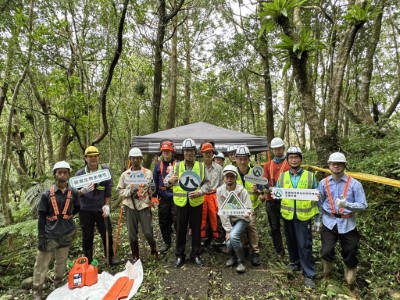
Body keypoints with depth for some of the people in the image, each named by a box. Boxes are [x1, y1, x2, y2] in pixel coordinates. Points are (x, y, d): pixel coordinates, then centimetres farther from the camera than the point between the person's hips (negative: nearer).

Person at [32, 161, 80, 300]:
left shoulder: (73, 193, -4)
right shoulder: (47, 194, -9)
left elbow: (77, 208, 14)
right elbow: (41, 218, -6)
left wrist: (66, 216, 5)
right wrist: (41, 237, -8)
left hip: (67, 234, 2)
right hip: (50, 235, -2)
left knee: (61, 262, 17)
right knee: (41, 264, 5)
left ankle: (58, 285, 37)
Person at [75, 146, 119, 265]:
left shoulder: (105, 170, -3)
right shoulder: (80, 173, -4)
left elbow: (108, 189, 0)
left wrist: (106, 205, -4)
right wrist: (83, 190, -24)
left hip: (101, 209, 1)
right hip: (85, 210, 0)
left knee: (107, 234, 11)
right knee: (87, 237, 9)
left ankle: (110, 257, 31)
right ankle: (88, 261, 26)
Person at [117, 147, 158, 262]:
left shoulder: (148, 173, 0)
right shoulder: (125, 174, 3)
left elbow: (152, 190, 2)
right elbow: (119, 190, 7)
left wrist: (151, 189, -20)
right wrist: (129, 191, -11)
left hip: (144, 206, -1)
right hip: (130, 206, 2)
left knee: (148, 232, 2)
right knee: (132, 233, 11)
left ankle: (154, 250, 31)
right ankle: (135, 255, 31)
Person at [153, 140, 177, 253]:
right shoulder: (158, 165, 7)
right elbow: (155, 182, 9)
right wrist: (154, 197, 5)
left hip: (175, 198, -4)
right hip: (163, 198, 4)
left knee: (177, 221, -1)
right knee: (163, 222, 13)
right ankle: (167, 243, 30)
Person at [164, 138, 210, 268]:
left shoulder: (201, 166, 4)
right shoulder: (177, 166, 4)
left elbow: (206, 183, 3)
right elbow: (166, 180, 6)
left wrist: (199, 192, -15)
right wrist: (169, 180, -18)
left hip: (196, 203, 0)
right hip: (181, 203, 0)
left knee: (196, 229, 10)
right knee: (180, 230, 10)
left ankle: (196, 254, 27)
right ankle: (179, 255, 26)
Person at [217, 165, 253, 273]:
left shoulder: (242, 191, -18)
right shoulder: (220, 191, -12)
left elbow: (249, 209, -15)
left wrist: (247, 214, -40)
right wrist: (227, 229, -12)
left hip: (241, 219, -3)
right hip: (229, 220, 3)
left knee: (233, 236, -26)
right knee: (229, 243, -12)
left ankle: (241, 261, -2)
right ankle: (233, 256, 25)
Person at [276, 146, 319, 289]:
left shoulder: (310, 176, -1)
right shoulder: (282, 176, 4)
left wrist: (317, 216, -8)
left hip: (303, 216, -3)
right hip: (287, 215, 3)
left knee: (305, 245, 1)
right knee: (291, 242, 17)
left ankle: (309, 274, 14)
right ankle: (295, 262, 40)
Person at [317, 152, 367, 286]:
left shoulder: (354, 184, -9)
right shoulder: (323, 183, -1)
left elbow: (363, 205, -10)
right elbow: (319, 204, 7)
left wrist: (347, 204, -27)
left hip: (347, 224, -1)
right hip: (329, 222, 1)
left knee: (350, 253, 12)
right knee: (326, 251, -1)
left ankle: (350, 278, 40)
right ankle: (327, 272, 32)